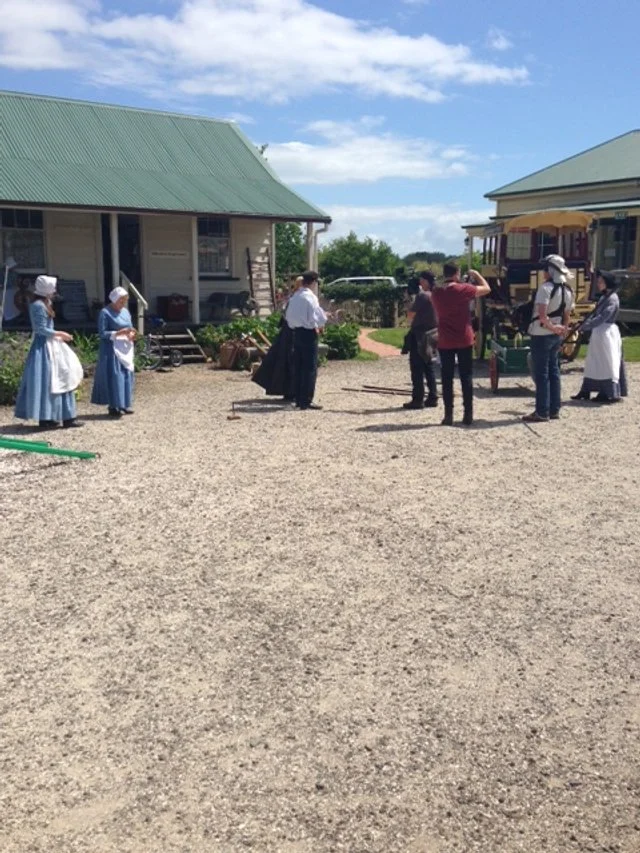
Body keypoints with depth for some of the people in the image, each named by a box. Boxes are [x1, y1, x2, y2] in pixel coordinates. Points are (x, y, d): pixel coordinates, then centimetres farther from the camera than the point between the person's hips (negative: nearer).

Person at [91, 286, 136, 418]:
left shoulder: (125, 311, 12)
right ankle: (113, 407, -3)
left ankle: (123, 404, 17)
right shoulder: (105, 313, -10)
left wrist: (131, 334, -5)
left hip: (125, 349, 7)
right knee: (113, 377, -7)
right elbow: (102, 334, -15)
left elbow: (129, 327, 19)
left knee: (126, 376, 8)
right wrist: (119, 333, -23)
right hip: (111, 350, -7)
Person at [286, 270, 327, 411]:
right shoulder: (310, 297, -14)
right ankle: (306, 401, -3)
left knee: (298, 367, 11)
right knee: (310, 368, -3)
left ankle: (298, 399, 16)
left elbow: (289, 316, 11)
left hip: (296, 332, 8)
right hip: (309, 333, -8)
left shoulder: (294, 296, 8)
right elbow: (315, 316, -17)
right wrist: (319, 326, 1)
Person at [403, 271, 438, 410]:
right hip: (431, 334, 8)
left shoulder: (422, 295, -15)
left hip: (419, 335, -8)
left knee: (417, 368, -3)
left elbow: (411, 315, -15)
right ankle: (432, 397, 14)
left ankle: (418, 399, -3)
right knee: (428, 367, 14)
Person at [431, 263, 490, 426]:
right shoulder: (462, 289, -10)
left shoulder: (436, 292, 2)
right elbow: (486, 289, 0)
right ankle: (468, 414, 5)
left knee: (447, 378, 5)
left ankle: (448, 415, 4)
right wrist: (476, 274, 13)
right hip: (464, 340, -2)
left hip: (445, 341, 2)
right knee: (466, 377, 5)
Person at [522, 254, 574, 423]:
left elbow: (542, 314, -26)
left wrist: (551, 326, -12)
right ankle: (554, 410, 17)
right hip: (556, 336, 8)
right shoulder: (567, 290, 9)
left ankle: (542, 412, 1)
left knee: (541, 374, -3)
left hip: (541, 335, -8)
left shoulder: (546, 287, -16)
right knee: (554, 372, 13)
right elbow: (566, 316, 14)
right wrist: (561, 331, 19)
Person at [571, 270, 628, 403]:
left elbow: (602, 317, -23)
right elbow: (595, 314, 13)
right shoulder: (603, 297, 14)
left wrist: (584, 327, -23)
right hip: (599, 333, 10)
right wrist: (584, 325, -2)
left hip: (607, 333, -10)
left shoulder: (612, 298, -15)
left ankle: (612, 394, 2)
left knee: (608, 363, -4)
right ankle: (586, 391, 17)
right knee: (593, 363, 11)